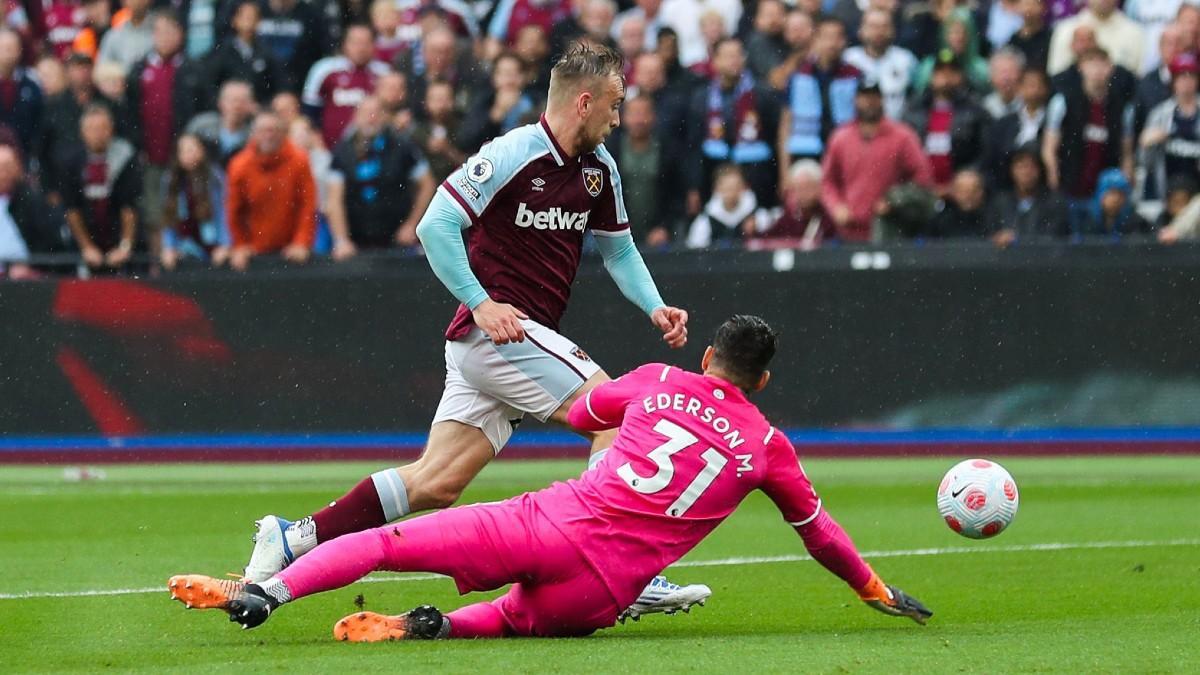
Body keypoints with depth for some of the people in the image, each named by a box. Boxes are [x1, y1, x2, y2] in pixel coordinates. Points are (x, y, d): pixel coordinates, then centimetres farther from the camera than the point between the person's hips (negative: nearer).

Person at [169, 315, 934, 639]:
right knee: (518, 616, 25)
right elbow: (819, 530, 27)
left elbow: (580, 412, 34)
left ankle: (262, 592, -16)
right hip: (605, 590, 0)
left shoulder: (657, 383, 16)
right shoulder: (768, 446, 15)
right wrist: (875, 589, 44)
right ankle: (433, 626, -8)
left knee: (388, 540, 3)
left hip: (553, 522, 0)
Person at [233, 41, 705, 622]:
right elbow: (435, 226, -17)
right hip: (495, 328, -8)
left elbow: (619, 249, 24)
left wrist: (654, 307, 8)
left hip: (515, 336, 8)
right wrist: (481, 303, -22)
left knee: (436, 484, 2)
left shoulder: (599, 168, 11)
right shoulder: (510, 155, -14)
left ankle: (292, 540, 6)